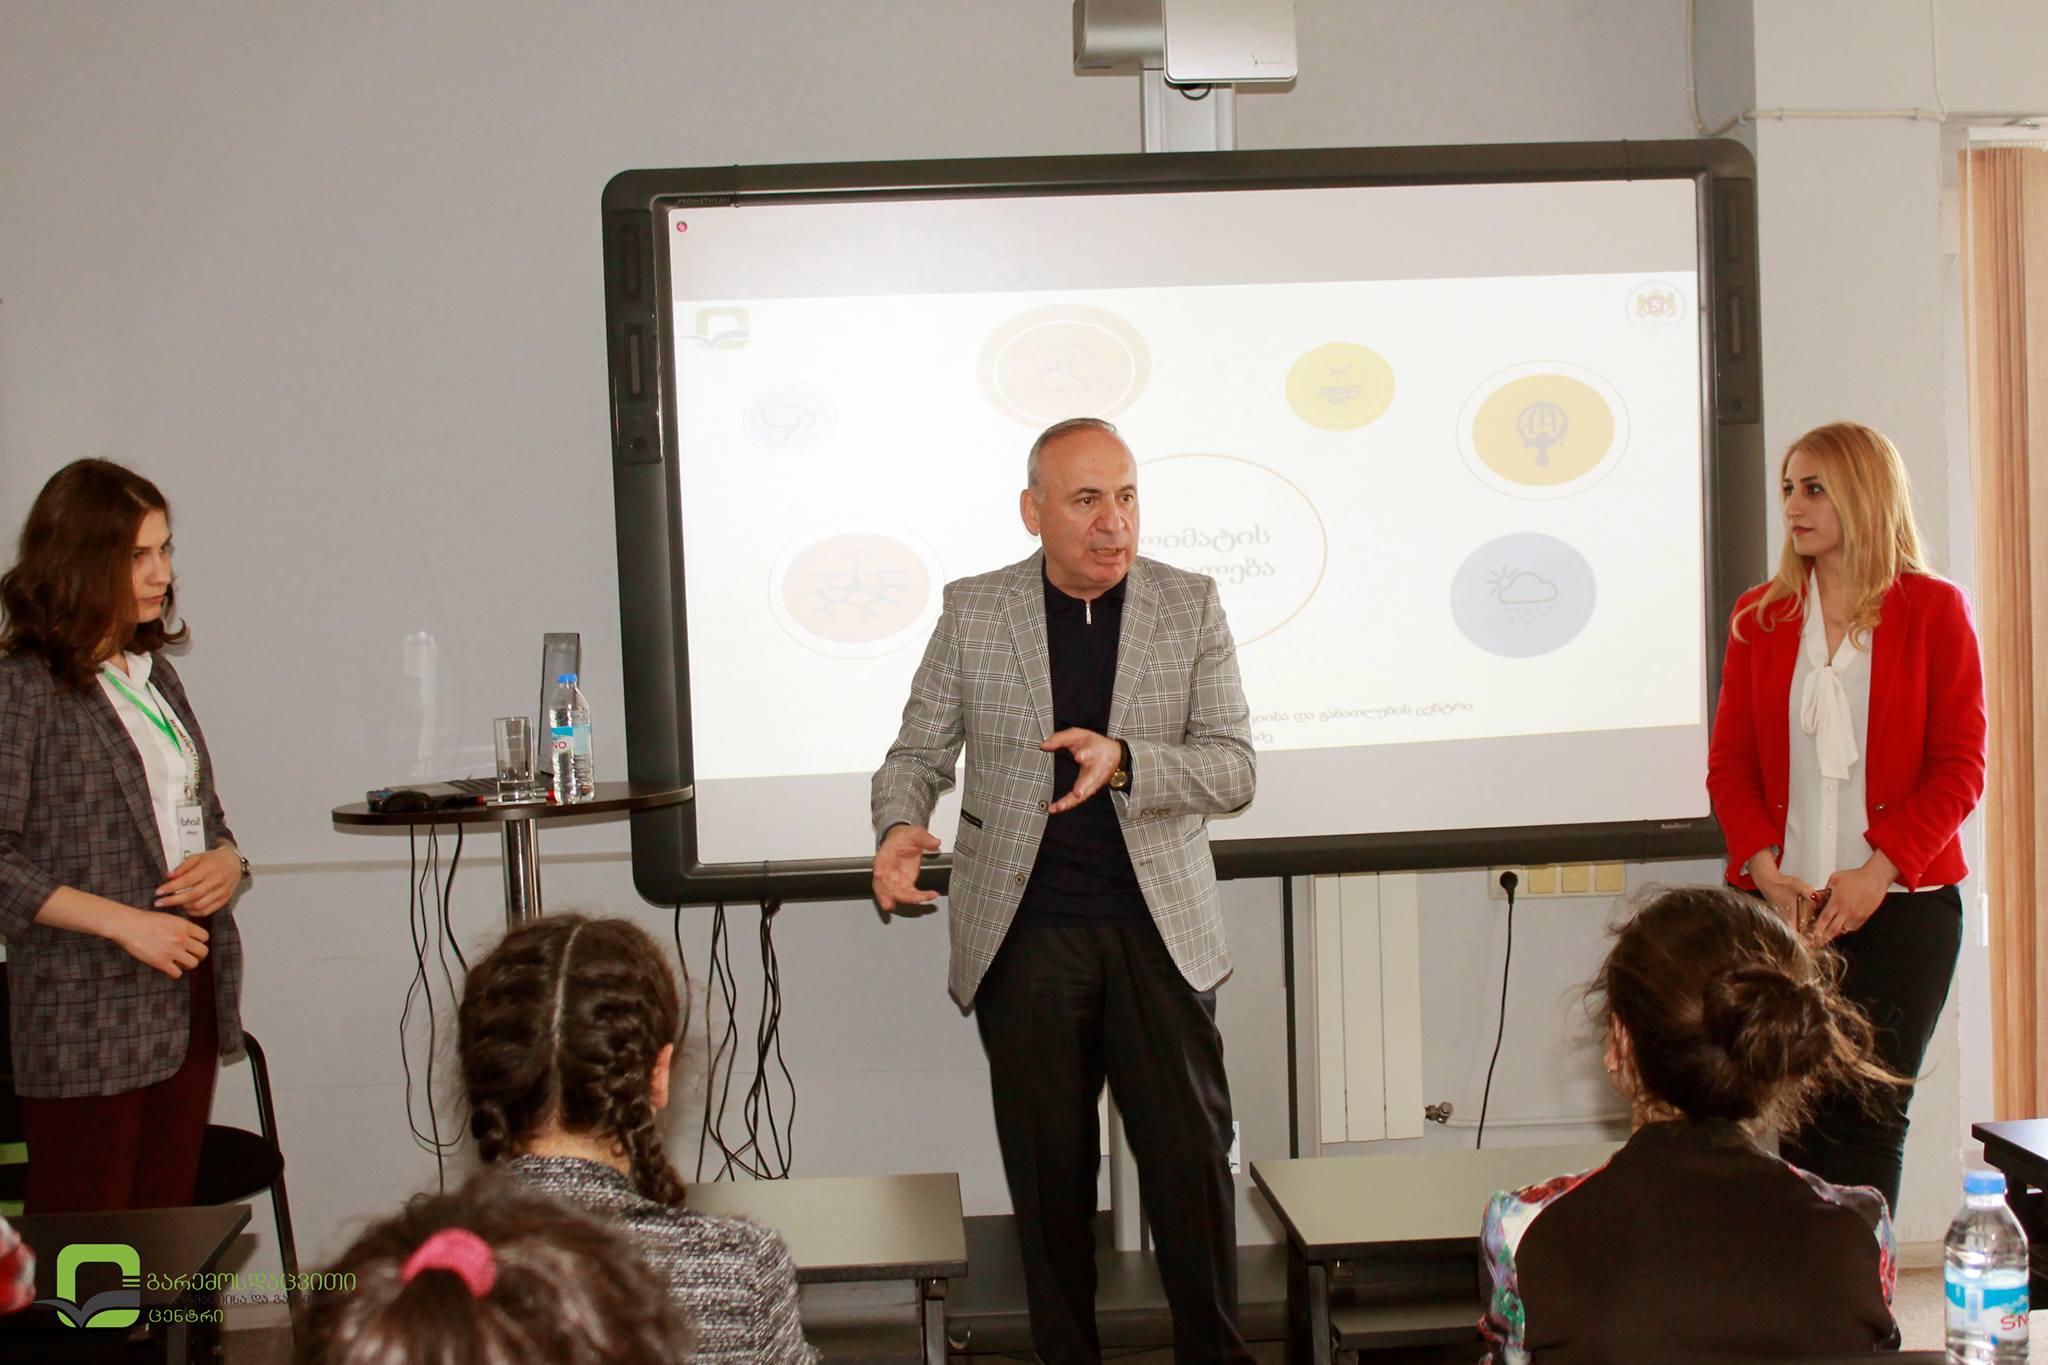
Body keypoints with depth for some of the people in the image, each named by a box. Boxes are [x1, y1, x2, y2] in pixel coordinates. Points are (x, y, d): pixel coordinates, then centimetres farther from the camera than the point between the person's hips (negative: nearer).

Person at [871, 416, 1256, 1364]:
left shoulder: (1190, 606, 3)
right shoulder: (973, 611, 3)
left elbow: (1232, 769, -3)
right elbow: (918, 753, 6)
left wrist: (1123, 760, -22)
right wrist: (898, 830, -17)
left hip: (1158, 930, 0)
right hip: (1024, 934, 0)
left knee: (1193, 1156, -1)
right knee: (1049, 1169, 7)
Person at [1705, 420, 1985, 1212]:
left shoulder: (1934, 611, 2)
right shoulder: (1760, 616, 11)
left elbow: (1959, 767, -1)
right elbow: (1730, 762, 8)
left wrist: (1878, 872, -13)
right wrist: (1766, 871, -8)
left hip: (1902, 903, -2)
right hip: (1780, 905, 2)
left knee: (1868, 1117, -2)